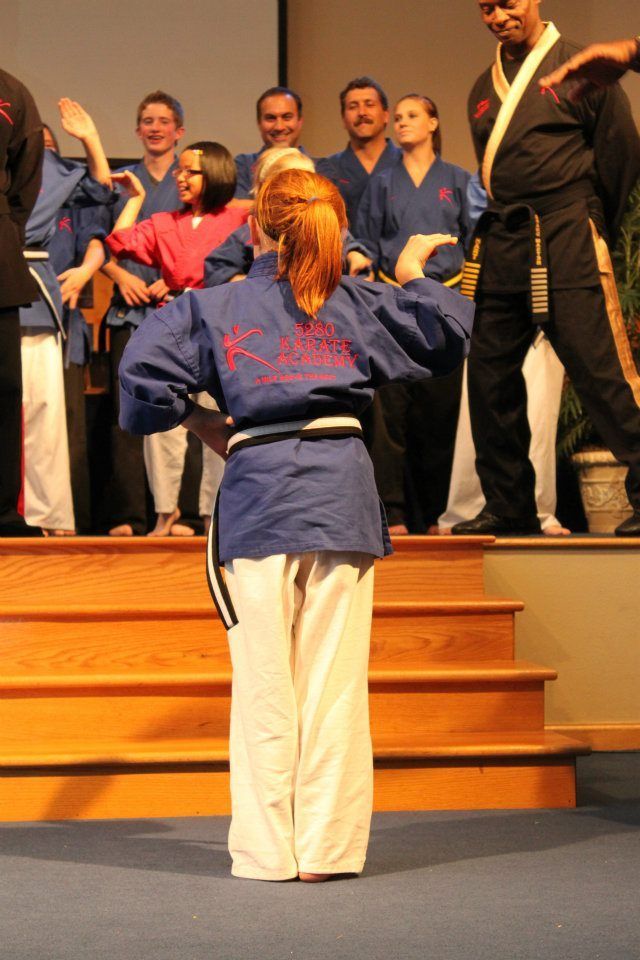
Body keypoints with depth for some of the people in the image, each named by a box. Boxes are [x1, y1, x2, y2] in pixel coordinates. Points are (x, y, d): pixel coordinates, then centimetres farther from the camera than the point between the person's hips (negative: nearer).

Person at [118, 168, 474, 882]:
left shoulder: (213, 306, 5)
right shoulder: (360, 302, 9)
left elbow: (144, 371, -5)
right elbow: (451, 330, 11)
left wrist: (200, 421, 10)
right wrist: (414, 275, 28)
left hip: (256, 488, -1)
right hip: (342, 484, 1)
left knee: (263, 683, 3)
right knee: (335, 680, 3)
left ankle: (266, 850, 5)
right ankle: (327, 847, 5)